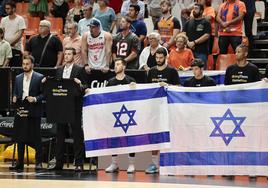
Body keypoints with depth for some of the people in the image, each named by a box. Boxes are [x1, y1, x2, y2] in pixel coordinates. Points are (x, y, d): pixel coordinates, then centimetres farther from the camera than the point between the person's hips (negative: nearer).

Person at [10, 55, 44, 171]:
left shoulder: (39, 78, -1)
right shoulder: (18, 78, 14)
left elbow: (43, 94, -3)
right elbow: (15, 93, 17)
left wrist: (35, 99, -19)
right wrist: (14, 98, -4)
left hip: (33, 112, -5)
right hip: (21, 111, 5)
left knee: (36, 138, -1)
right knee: (20, 138, 6)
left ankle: (38, 162, 5)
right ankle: (20, 164, 10)